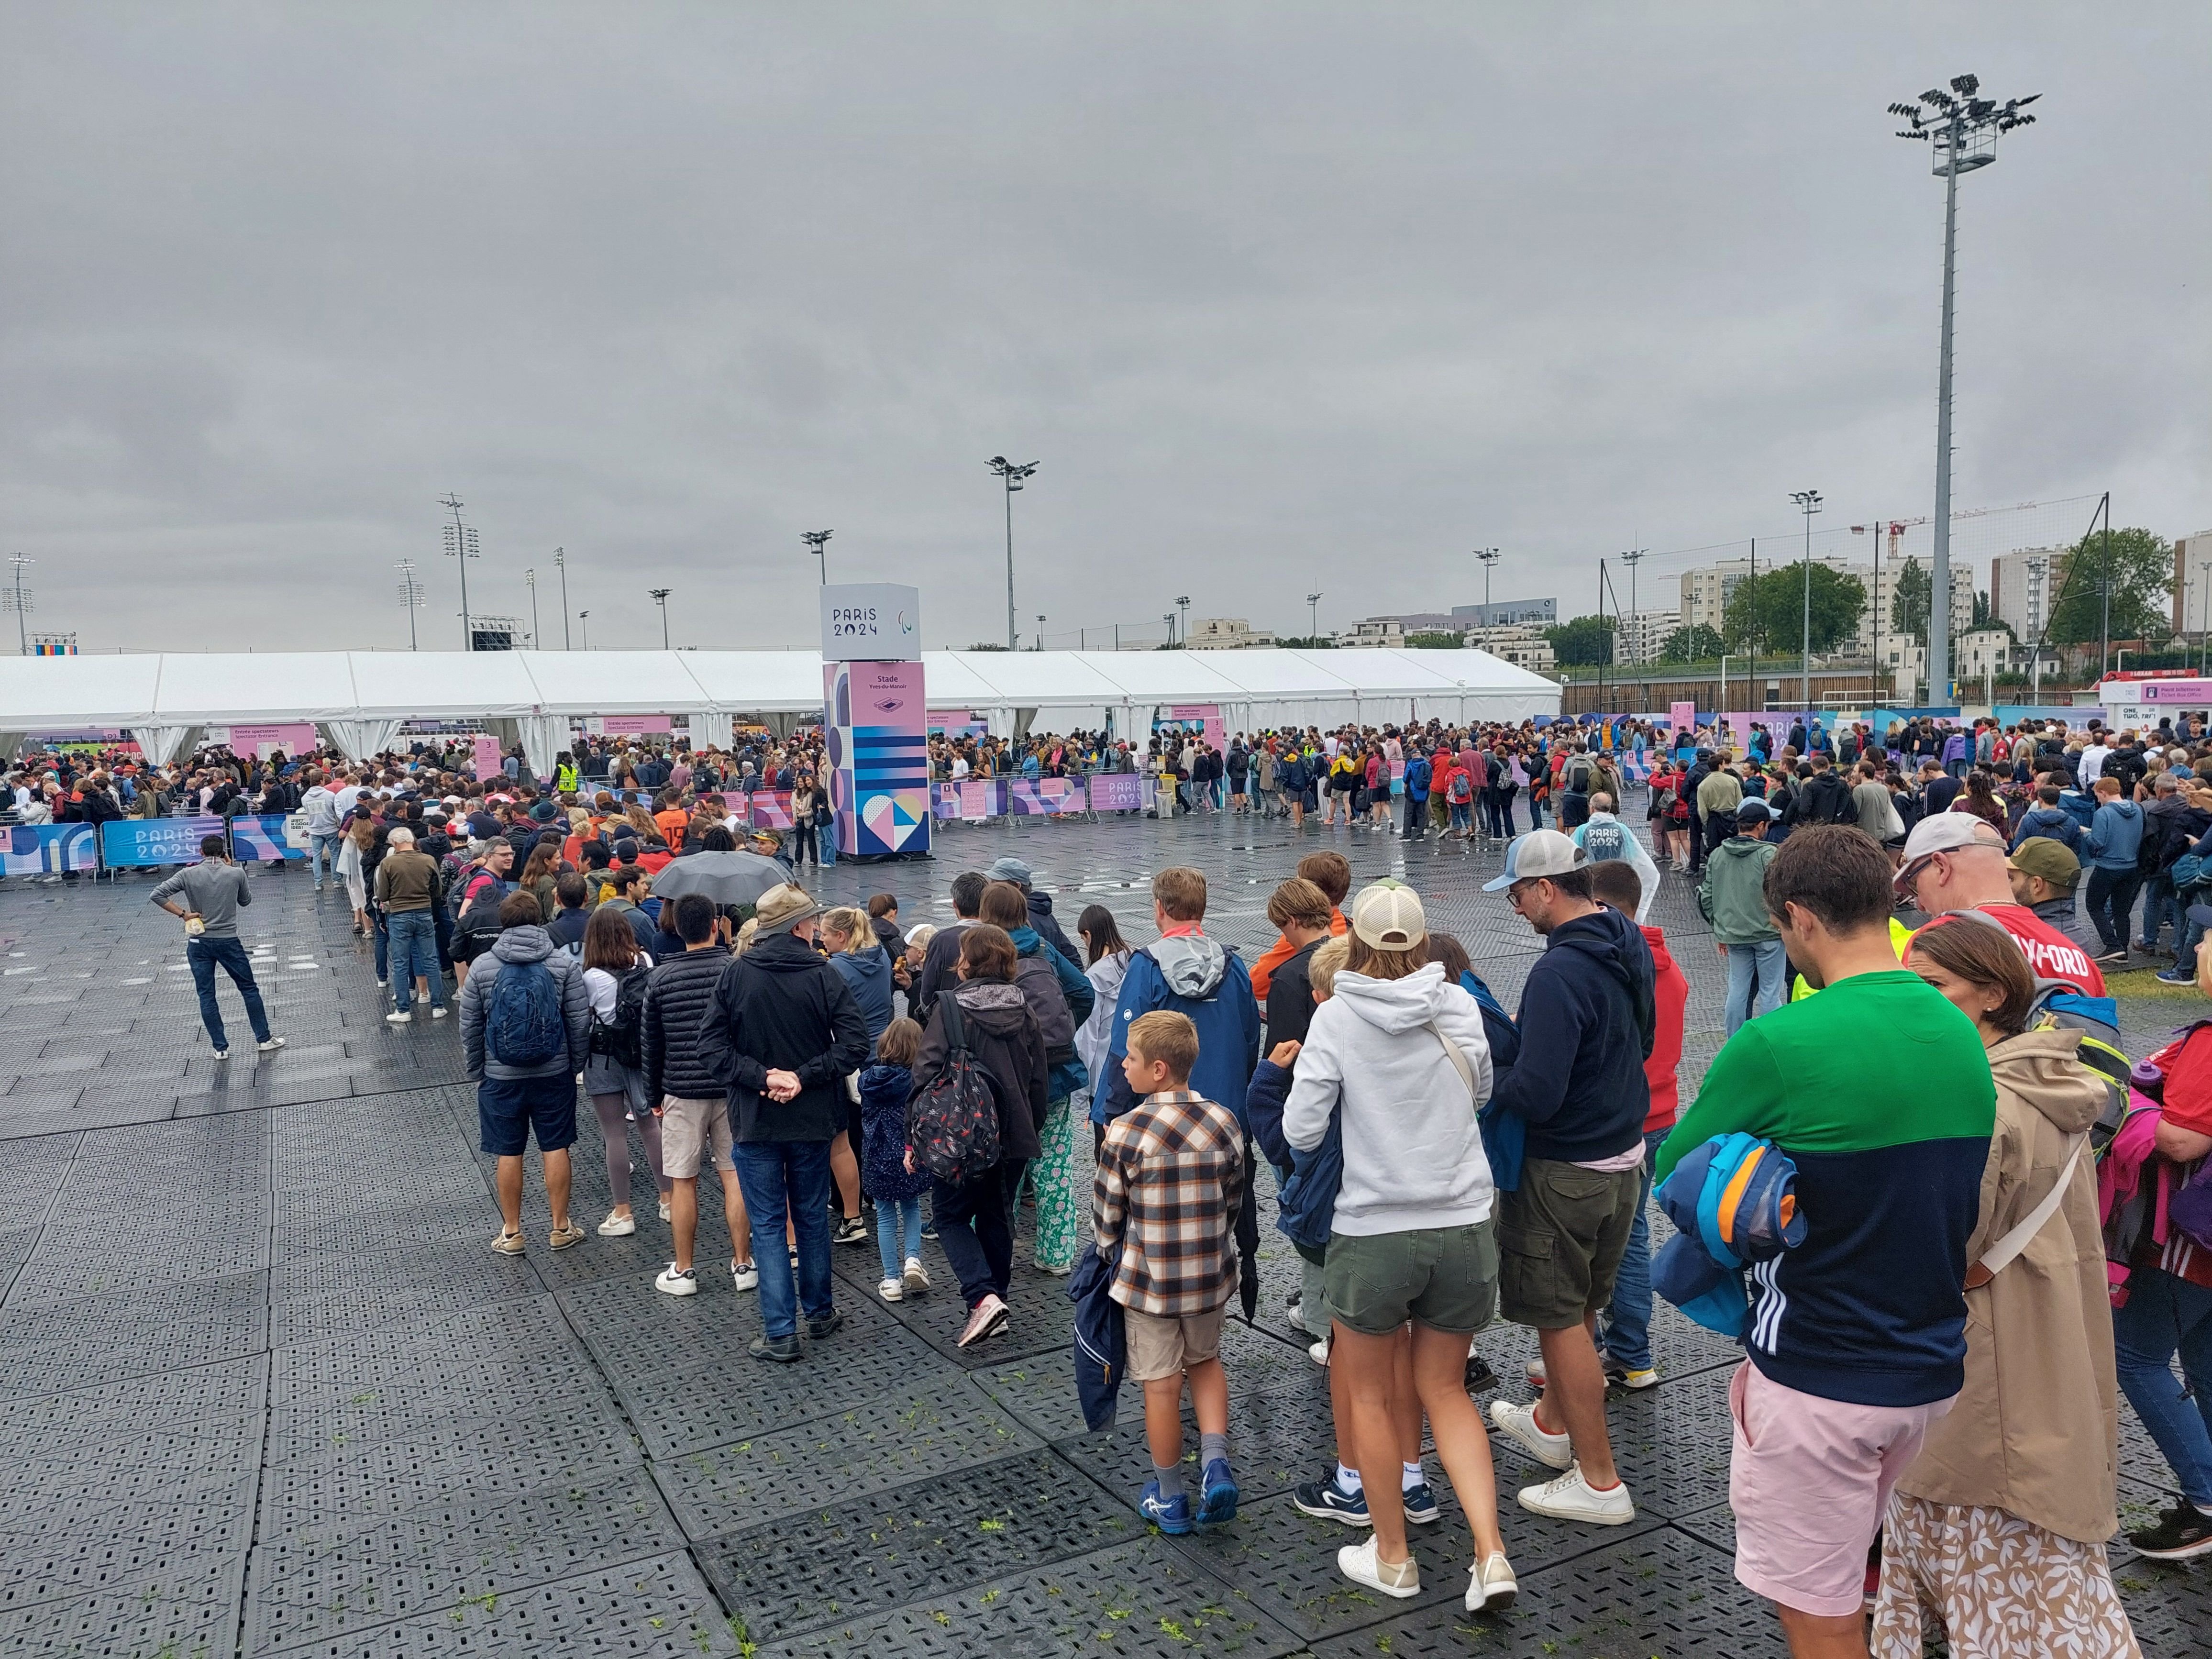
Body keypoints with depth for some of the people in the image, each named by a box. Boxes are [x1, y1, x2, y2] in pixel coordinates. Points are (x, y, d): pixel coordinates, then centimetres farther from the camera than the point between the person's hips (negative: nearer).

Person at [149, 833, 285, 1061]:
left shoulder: (188, 874, -6)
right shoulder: (236, 874, -6)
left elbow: (156, 895, -12)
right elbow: (246, 900, 11)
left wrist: (182, 913, -5)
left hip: (199, 944, 1)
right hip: (229, 941, -1)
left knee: (206, 996, 8)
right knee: (250, 989, 13)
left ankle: (221, 1048, 11)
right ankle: (264, 1039, 18)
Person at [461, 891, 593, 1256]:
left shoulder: (483, 967, -5)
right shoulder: (564, 965, -7)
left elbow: (470, 1028, 0)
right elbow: (580, 1022, -6)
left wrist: (476, 1072, 12)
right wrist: (576, 1064, 8)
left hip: (500, 1077, 0)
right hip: (554, 1075, 0)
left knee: (508, 1154, 9)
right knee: (556, 1148, 10)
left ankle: (511, 1232, 19)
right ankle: (561, 1228, 18)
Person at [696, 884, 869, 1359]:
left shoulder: (735, 975, -7)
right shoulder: (823, 975, -9)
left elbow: (712, 1048, -12)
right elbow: (856, 1043, -16)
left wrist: (763, 1078, -14)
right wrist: (803, 1078, -15)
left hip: (754, 1120, -1)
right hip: (812, 1118, 1)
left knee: (768, 1224, 6)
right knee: (812, 1217, 17)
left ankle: (781, 1333, 5)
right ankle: (820, 1313, 30)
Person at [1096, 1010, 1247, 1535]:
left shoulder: (1127, 1133, -19)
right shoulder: (1224, 1124, -7)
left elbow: (1106, 1215, -9)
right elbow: (1233, 1201, 3)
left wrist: (1117, 1257, 10)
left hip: (1147, 1280, -3)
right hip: (1210, 1274, 3)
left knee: (1161, 1386, 10)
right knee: (1205, 1362, 25)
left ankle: (1170, 1498, 23)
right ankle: (1215, 1462, 10)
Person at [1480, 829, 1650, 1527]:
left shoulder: (1559, 972, -27)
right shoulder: (1631, 946, 1)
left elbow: (1535, 1095, -31)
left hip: (1565, 1173, -9)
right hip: (1625, 1155, 9)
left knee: (1561, 1319, 6)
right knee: (1580, 1307, 24)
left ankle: (1600, 1480, 15)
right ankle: (1551, 1423, 43)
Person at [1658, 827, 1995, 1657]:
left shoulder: (1778, 1044, -22)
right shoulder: (1964, 1036, 0)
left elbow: (1672, 1174, -9)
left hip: (1820, 1378, -7)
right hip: (1931, 1369, 7)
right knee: (1844, 1572, 26)